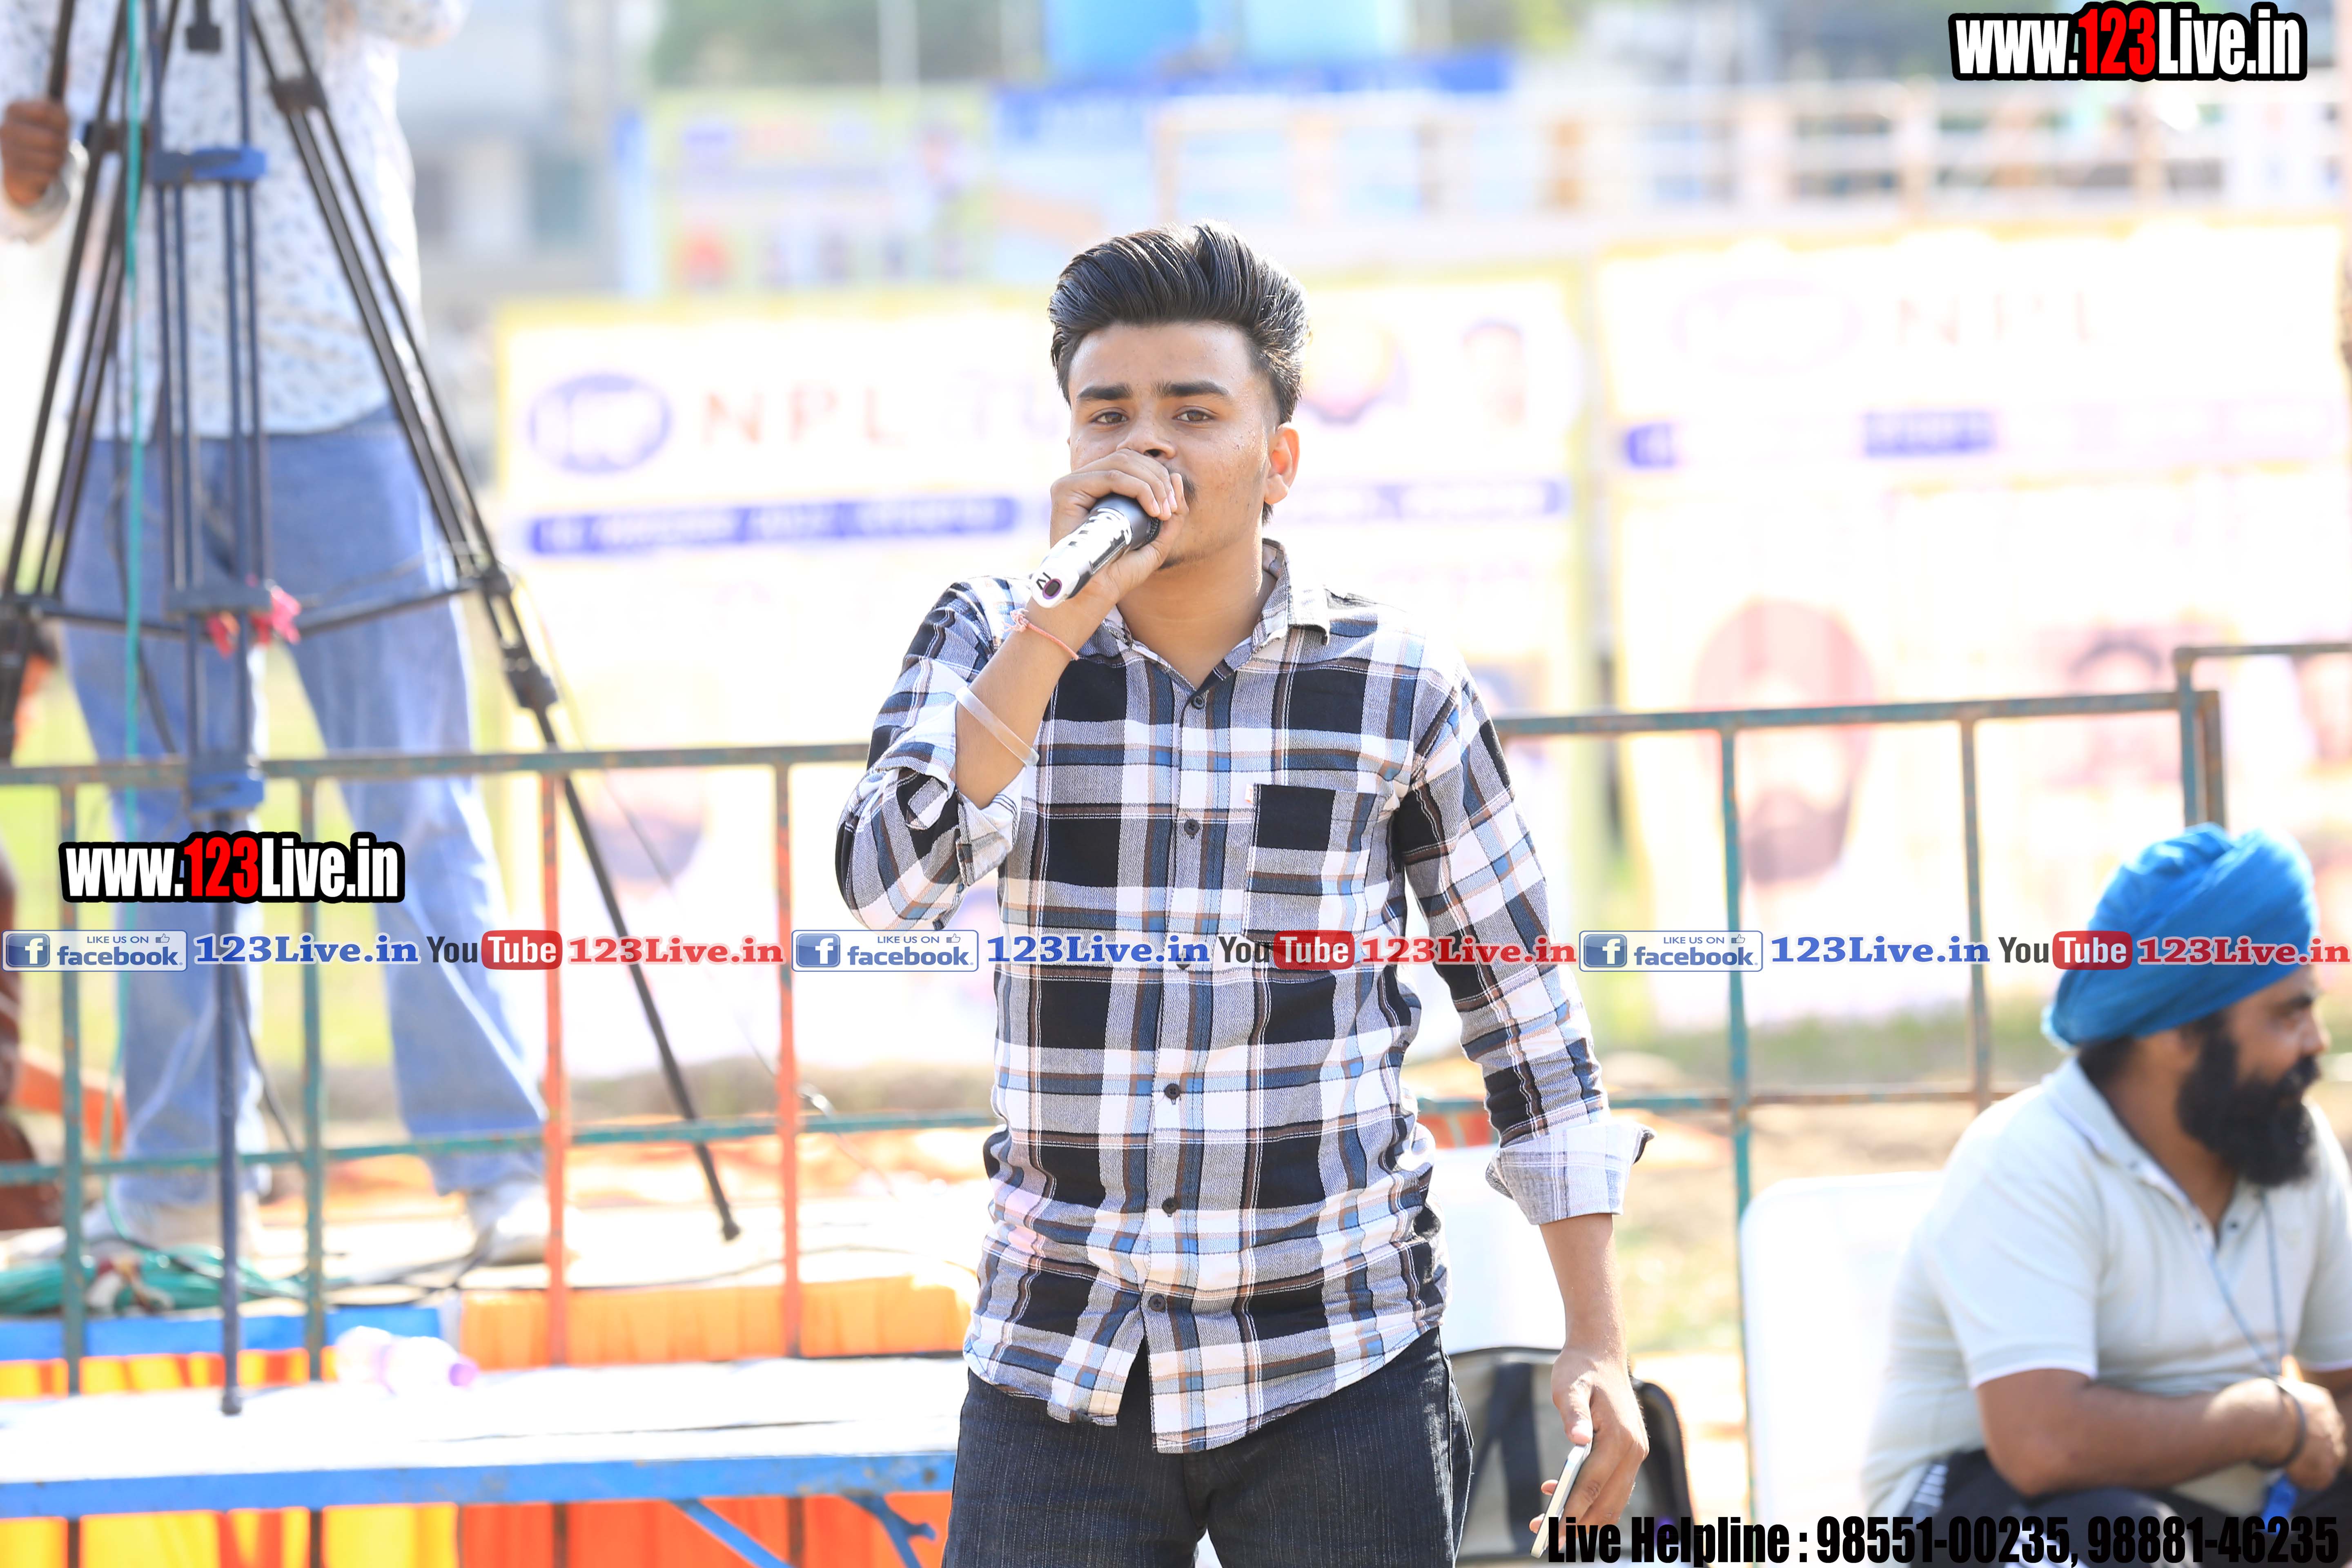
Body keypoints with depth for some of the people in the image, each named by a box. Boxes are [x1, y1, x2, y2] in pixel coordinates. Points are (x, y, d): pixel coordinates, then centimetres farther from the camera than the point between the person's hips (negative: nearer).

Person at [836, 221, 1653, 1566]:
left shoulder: (1399, 687, 0)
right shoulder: (992, 642, 2)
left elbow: (1527, 1015, 6)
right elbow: (889, 889, -15)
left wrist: (1600, 1345, 3)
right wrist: (1062, 623, -21)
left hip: (1340, 1367, -1)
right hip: (1062, 1371, 1)